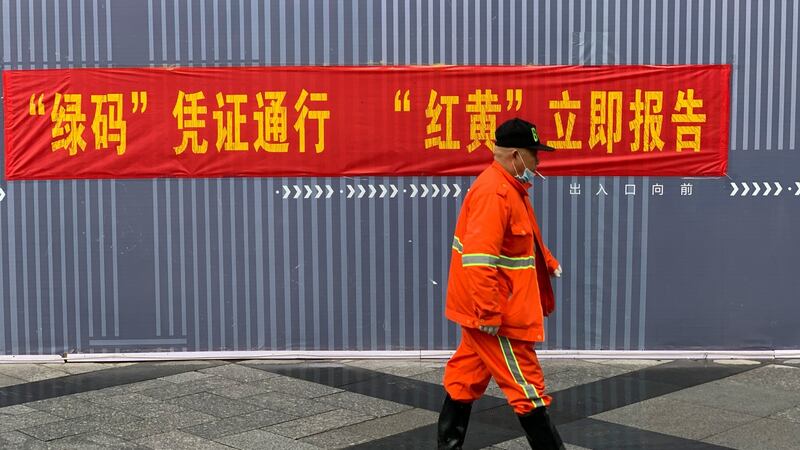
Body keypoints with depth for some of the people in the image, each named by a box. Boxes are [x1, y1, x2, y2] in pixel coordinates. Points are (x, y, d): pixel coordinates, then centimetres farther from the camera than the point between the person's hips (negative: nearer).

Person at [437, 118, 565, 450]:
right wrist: (489, 313, -29)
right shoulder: (494, 192, -23)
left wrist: (548, 262, 15)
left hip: (484, 308, 11)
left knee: (467, 376, 17)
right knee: (526, 387, -1)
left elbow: (523, 240, 28)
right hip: (491, 312, -11)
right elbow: (479, 258, -29)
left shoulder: (510, 188, 12)